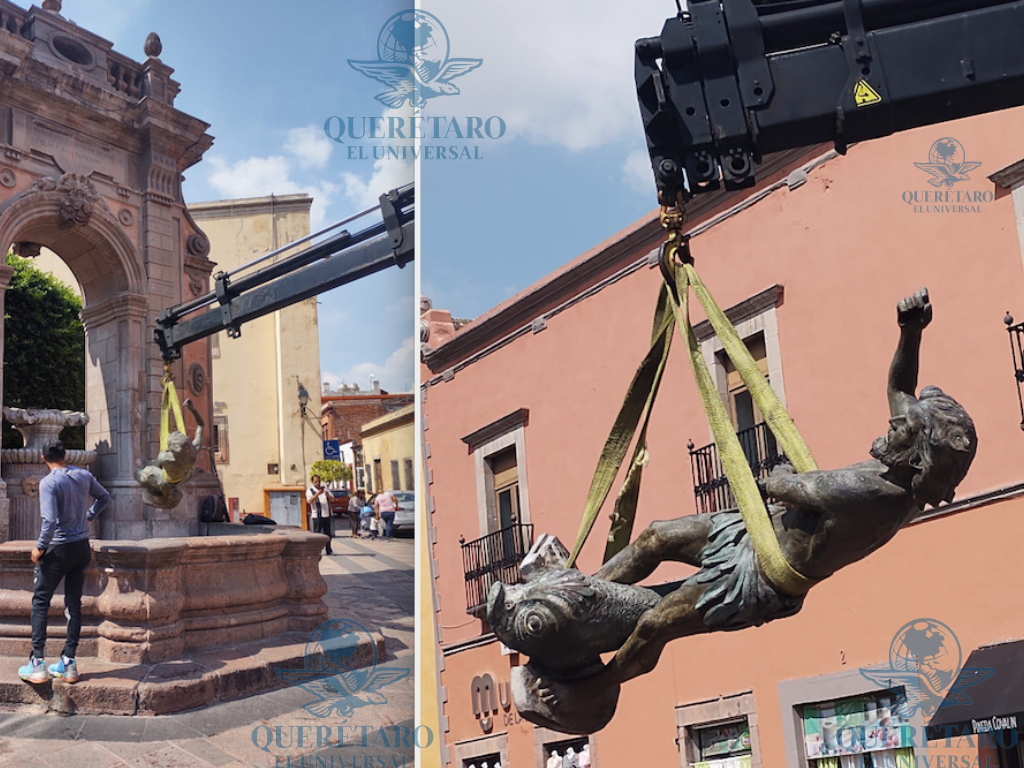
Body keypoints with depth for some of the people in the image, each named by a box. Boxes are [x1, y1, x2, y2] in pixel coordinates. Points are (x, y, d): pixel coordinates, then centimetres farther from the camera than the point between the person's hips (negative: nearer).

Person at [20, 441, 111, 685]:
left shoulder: (48, 483, -16)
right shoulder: (84, 475, 3)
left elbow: (50, 521, -24)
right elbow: (104, 498, 17)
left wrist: (40, 547, -11)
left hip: (58, 548, -6)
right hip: (82, 547, 6)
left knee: (40, 603, 6)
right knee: (74, 604, 9)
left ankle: (37, 664, 3)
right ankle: (69, 663, 11)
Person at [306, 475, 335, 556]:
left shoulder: (325, 488, 16)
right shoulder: (310, 491, 0)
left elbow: (332, 499, 11)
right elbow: (309, 501, -17)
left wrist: (328, 495, -11)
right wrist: (317, 494, -32)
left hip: (327, 515, 5)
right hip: (317, 516, -5)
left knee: (328, 534, 9)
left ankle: (329, 550, 18)